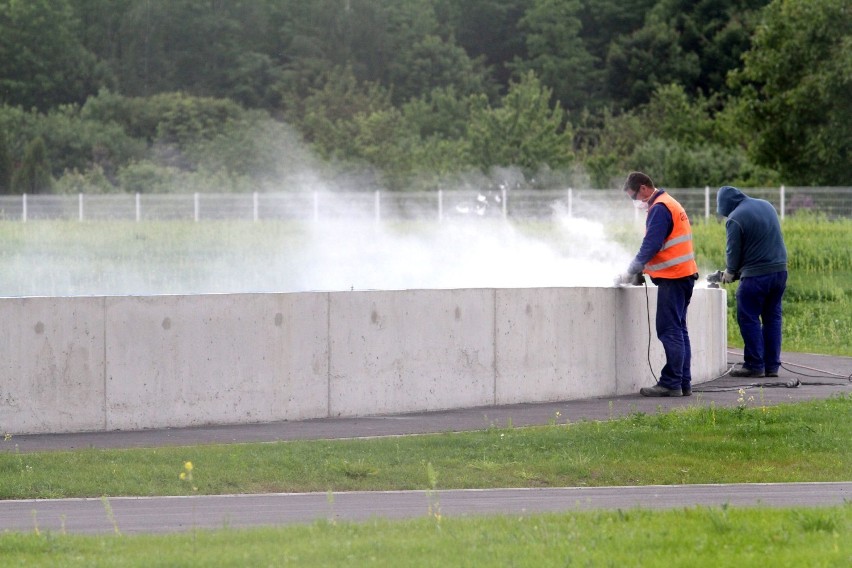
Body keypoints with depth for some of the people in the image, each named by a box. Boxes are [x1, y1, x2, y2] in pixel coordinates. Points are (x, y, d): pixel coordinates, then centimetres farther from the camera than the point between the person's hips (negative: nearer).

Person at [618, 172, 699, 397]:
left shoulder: (659, 209, -12)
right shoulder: (671, 204, 20)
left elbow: (651, 245, -17)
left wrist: (632, 271, -8)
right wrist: (643, 269, 12)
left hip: (672, 277, -10)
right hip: (684, 275, 10)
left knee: (670, 331, -10)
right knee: (678, 330, 12)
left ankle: (671, 383, -11)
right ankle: (683, 383, 12)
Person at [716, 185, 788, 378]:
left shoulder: (735, 219, -12)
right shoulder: (766, 205, 12)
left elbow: (733, 252, -8)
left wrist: (730, 272, 13)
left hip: (756, 275, -8)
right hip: (780, 270, 8)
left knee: (749, 319, 2)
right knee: (772, 318, 12)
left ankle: (755, 365, 0)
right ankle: (772, 365, 13)